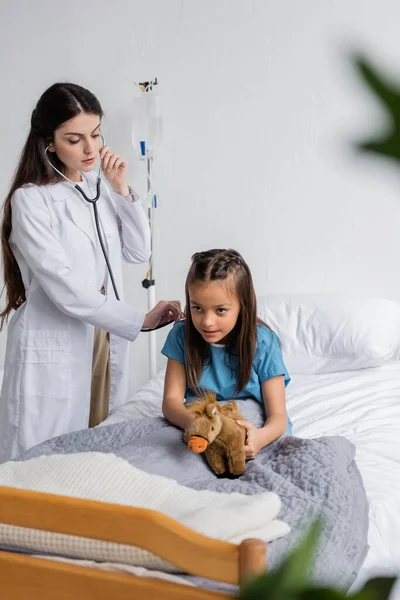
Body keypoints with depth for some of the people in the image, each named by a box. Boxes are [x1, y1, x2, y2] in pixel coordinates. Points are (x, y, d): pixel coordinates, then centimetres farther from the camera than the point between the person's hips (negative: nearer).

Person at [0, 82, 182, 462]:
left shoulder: (99, 188, 8)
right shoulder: (31, 200, -14)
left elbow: (139, 252, 6)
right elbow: (66, 290, -19)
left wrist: (121, 190, -4)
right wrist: (139, 320, -15)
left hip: (104, 341, 6)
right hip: (53, 352, -6)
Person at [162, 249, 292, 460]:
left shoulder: (263, 343, -13)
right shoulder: (182, 336, -7)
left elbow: (277, 415, -14)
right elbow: (171, 401, -11)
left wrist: (260, 437, -40)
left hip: (253, 429, 0)